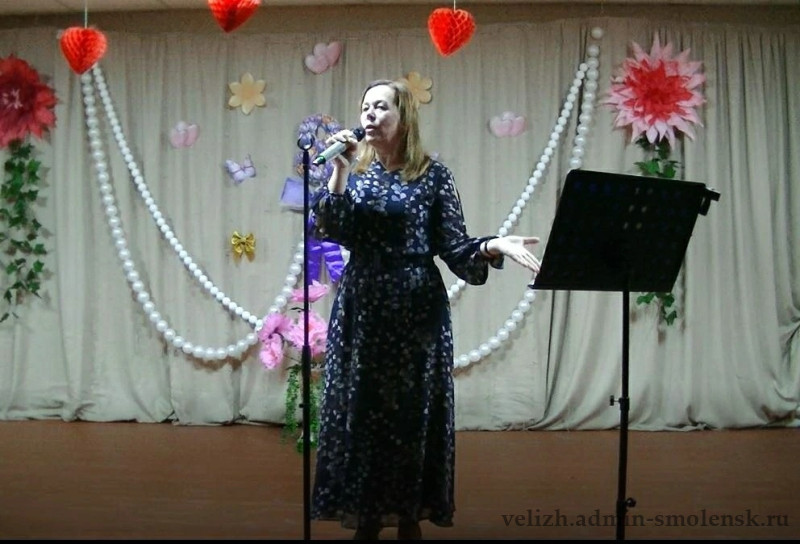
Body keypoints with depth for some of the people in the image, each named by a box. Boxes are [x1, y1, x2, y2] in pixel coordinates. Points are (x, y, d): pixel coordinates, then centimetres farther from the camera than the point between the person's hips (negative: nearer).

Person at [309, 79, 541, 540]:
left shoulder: (433, 175, 0)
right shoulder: (353, 171, 7)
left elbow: (454, 247, -4)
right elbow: (328, 230, -7)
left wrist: (494, 246, -21)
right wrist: (340, 171, -14)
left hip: (417, 306, -2)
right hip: (361, 303, 2)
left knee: (414, 408, 3)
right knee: (360, 407, 4)